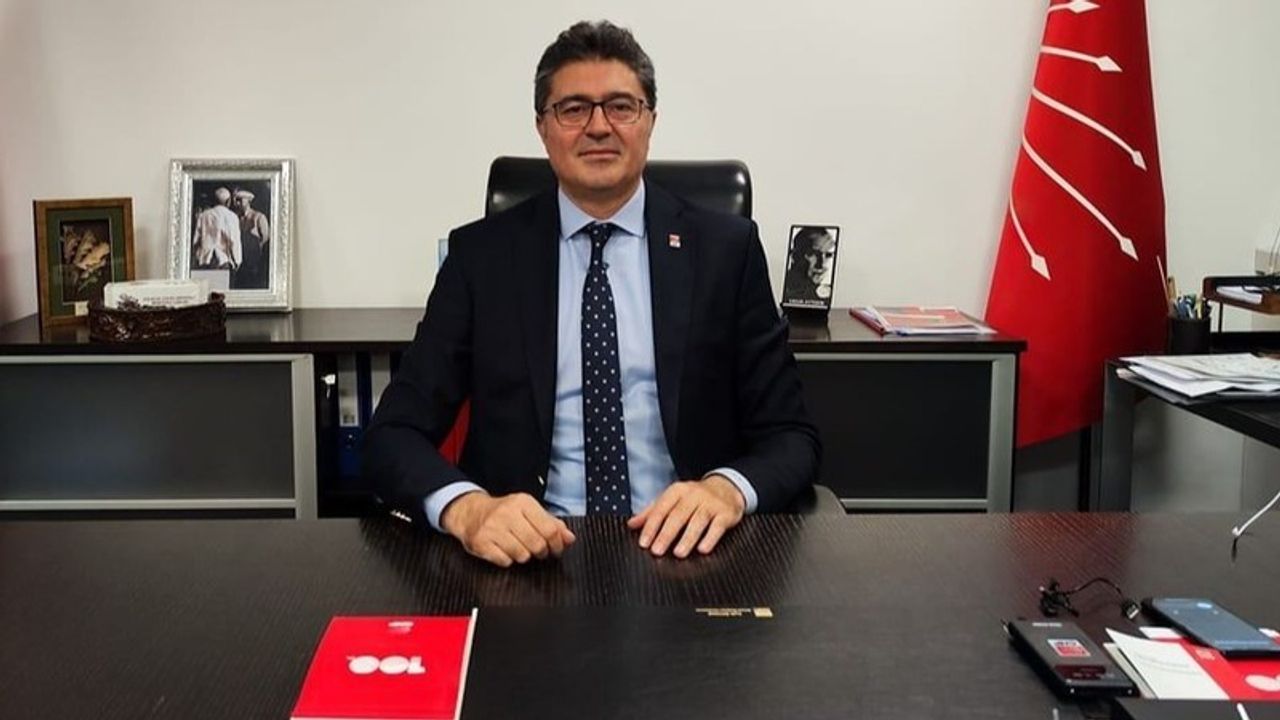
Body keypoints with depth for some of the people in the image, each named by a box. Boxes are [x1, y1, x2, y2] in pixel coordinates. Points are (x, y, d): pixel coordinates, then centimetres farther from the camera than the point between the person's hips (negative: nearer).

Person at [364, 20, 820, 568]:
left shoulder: (726, 249, 4)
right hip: (530, 549, -1)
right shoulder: (482, 254, 4)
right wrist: (468, 508, -24)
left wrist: (727, 489, -20)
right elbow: (394, 433, -1)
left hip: (681, 549, 1)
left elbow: (790, 435, 4)